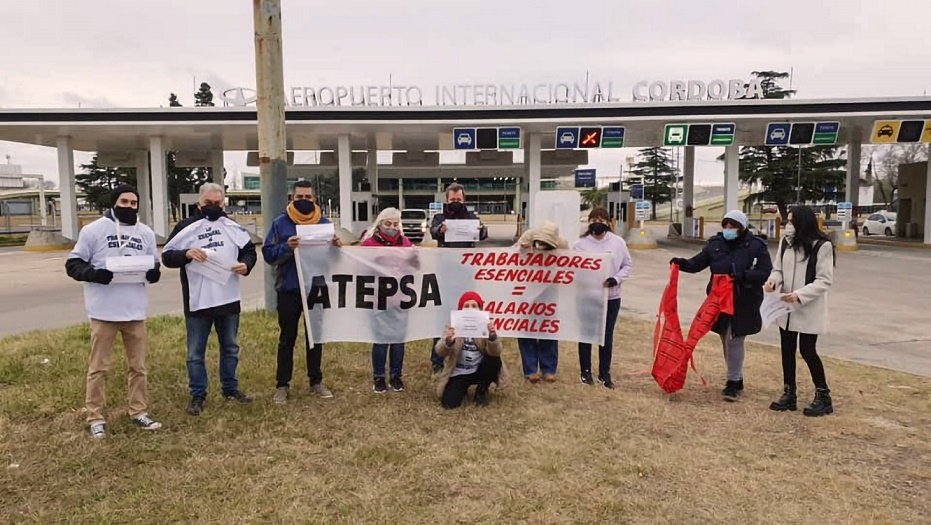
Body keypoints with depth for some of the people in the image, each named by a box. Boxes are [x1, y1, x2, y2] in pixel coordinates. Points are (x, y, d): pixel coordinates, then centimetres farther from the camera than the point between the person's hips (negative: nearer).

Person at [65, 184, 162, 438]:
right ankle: (95, 418, 16)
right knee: (98, 367, 5)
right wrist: (94, 273, -21)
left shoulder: (146, 233, 9)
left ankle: (139, 412, 23)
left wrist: (154, 273, -8)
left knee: (138, 366, 11)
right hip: (103, 312, -3)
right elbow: (73, 264, -2)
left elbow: (153, 265, 15)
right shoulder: (93, 230, -3)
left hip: (135, 311, 4)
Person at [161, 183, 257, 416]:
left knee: (230, 347, 16)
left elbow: (249, 250, 12)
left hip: (228, 299, 3)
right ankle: (198, 396, 19)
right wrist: (186, 254, -22)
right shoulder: (186, 227, -2)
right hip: (197, 301, -3)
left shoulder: (233, 226, 7)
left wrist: (246, 264, -9)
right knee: (196, 353, 6)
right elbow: (167, 256, -2)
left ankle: (230, 388, 31)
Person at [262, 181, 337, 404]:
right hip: (288, 289, -2)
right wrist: (286, 247, -24)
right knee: (287, 338, 7)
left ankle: (316, 381, 24)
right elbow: (268, 253, -7)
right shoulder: (280, 223, -3)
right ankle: (282, 385, 16)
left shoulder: (324, 222, 4)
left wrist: (335, 246, -15)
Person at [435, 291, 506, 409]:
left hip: (479, 369, 1)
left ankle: (482, 391, -1)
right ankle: (463, 390, 17)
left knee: (494, 361, -28)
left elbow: (495, 352, -22)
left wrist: (493, 336, -44)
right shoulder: (454, 325, -10)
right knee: (449, 403, -19)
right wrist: (448, 341, -45)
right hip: (458, 372, 0)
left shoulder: (485, 324, -10)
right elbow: (440, 351, -21)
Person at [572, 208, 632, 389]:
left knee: (607, 336, 9)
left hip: (611, 297, 1)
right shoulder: (581, 243, -5)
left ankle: (604, 373, 20)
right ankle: (586, 371, 22)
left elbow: (627, 265, 5)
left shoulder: (618, 242, -1)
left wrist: (616, 279, -11)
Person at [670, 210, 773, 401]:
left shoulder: (756, 246, -8)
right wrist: (682, 263, -15)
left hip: (744, 303, -5)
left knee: (735, 341, -5)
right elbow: (698, 262, 4)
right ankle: (737, 380, 31)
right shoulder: (715, 243, 4)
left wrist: (743, 275, -28)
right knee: (726, 341, 15)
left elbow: (764, 272, -13)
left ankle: (733, 382, 8)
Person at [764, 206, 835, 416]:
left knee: (807, 351, -2)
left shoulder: (822, 246, -13)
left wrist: (799, 294, -24)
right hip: (786, 308, 6)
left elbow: (825, 280, -14)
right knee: (787, 350, 11)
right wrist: (773, 280, -11)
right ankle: (789, 394, 24)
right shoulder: (785, 242, 4)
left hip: (809, 309, -6)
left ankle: (823, 396, 16)